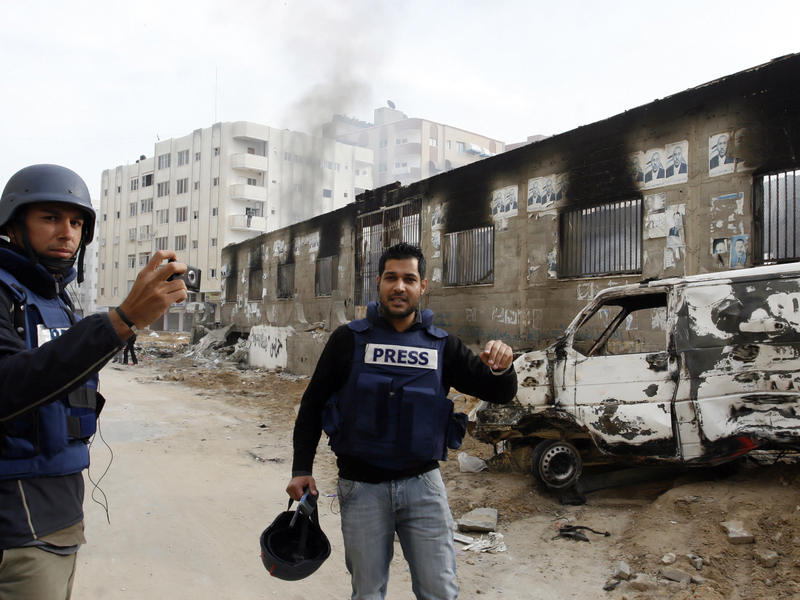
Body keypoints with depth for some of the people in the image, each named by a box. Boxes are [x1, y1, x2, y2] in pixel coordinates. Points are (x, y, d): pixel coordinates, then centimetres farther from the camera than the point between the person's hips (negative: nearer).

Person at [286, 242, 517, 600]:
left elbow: (500, 394, 2)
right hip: (361, 487, -1)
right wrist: (302, 468, -2)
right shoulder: (349, 340, -2)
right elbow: (312, 405, 4)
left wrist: (501, 368, -20)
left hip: (423, 484, 1)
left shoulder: (442, 346, 2)